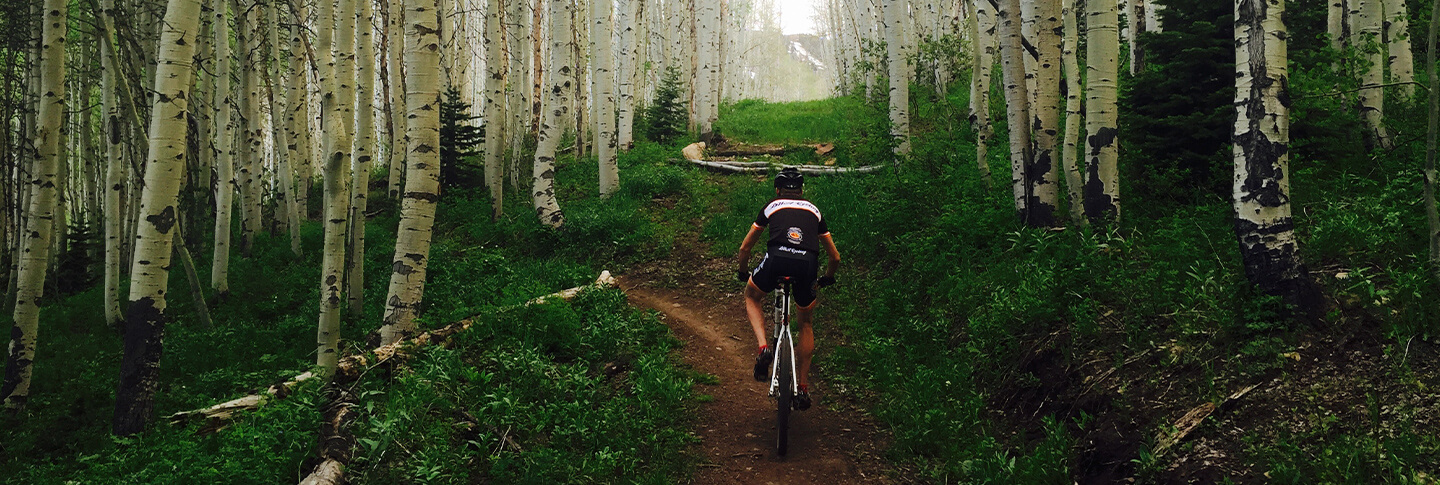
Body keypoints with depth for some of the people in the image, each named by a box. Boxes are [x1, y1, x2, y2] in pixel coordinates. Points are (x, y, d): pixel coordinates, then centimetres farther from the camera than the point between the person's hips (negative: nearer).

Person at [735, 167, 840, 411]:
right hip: (808, 263, 2)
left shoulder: (772, 207, 27)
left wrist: (743, 273, 51)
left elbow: (745, 248, 32)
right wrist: (827, 278, 54)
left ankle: (763, 347, 6)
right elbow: (835, 257, 34)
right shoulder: (814, 211, 31)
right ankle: (804, 388, 24)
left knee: (751, 297, 30)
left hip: (777, 258, -2)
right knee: (806, 322, 26)